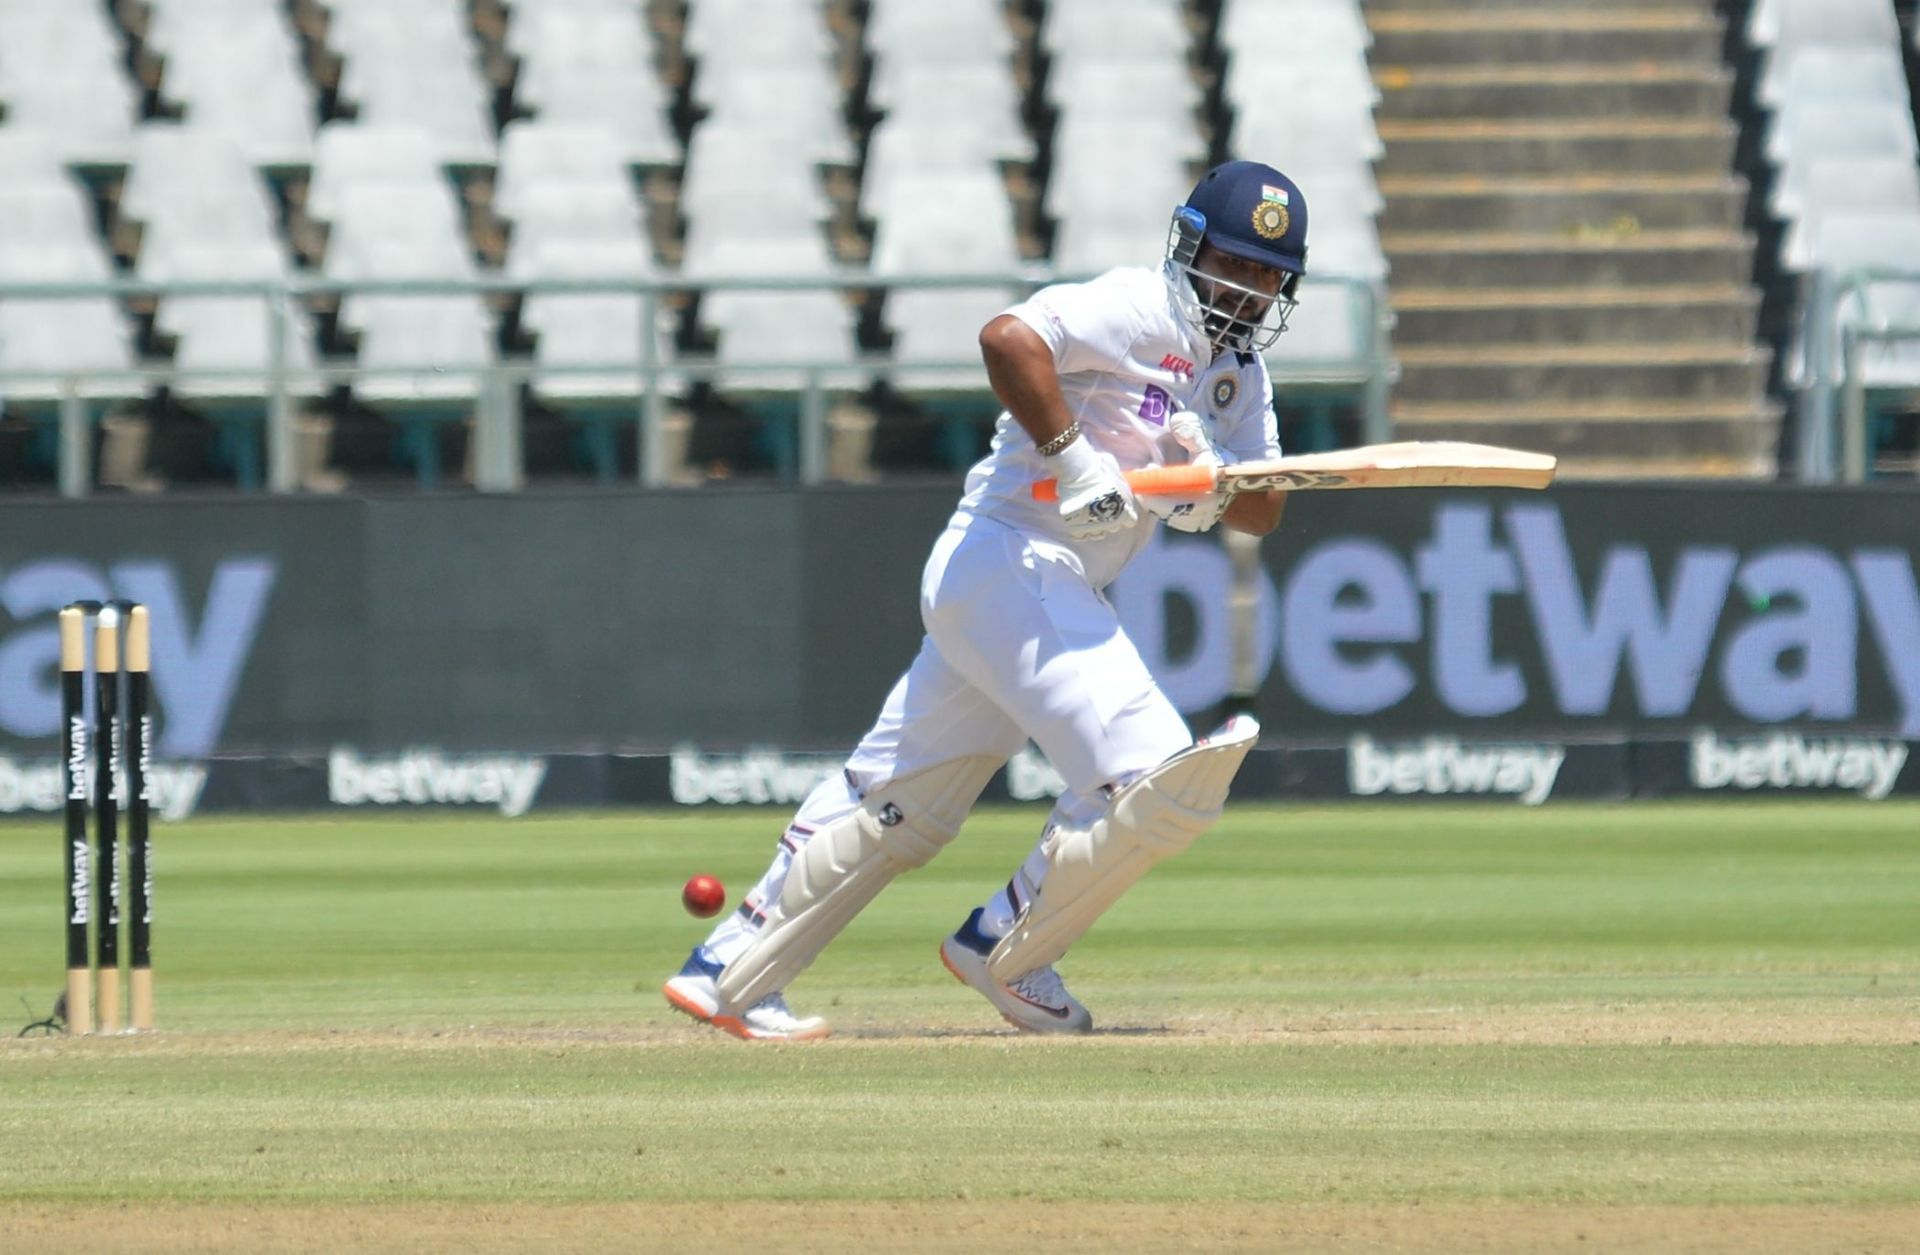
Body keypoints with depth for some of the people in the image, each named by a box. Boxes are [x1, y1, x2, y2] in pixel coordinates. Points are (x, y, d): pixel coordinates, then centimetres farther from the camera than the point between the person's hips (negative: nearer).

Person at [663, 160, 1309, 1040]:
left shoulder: (1240, 372, 17)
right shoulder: (1139, 309, -11)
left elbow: (1264, 511, 13)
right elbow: (1008, 338, -26)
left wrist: (1211, 487, -9)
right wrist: (1072, 458, -27)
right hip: (1014, 561, -10)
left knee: (895, 806, 14)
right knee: (1153, 784, -15)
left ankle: (727, 975, 20)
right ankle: (1005, 953, 1)